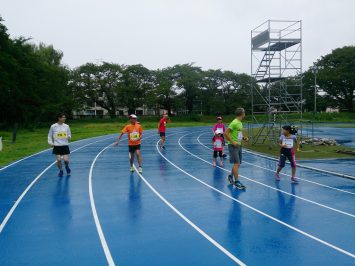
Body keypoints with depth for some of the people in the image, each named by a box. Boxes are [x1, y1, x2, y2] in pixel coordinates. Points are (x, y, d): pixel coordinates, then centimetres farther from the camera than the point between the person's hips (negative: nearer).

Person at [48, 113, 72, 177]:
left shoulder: (66, 126, 1)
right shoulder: (53, 126, -4)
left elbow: (69, 135, 11)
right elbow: (50, 136, 7)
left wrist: (69, 137, -11)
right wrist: (51, 143, -5)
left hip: (65, 145, 1)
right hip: (57, 146, -1)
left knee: (66, 160, -8)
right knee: (59, 160, -5)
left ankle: (67, 166, 27)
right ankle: (61, 171, 21)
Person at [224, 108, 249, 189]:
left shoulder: (240, 123, 13)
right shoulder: (234, 123, -16)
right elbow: (226, 133, -20)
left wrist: (244, 138, 8)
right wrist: (232, 142, -21)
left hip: (239, 145, 9)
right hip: (233, 146, -9)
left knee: (238, 164, 14)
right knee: (236, 163, -10)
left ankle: (231, 176, 33)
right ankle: (237, 182, -4)